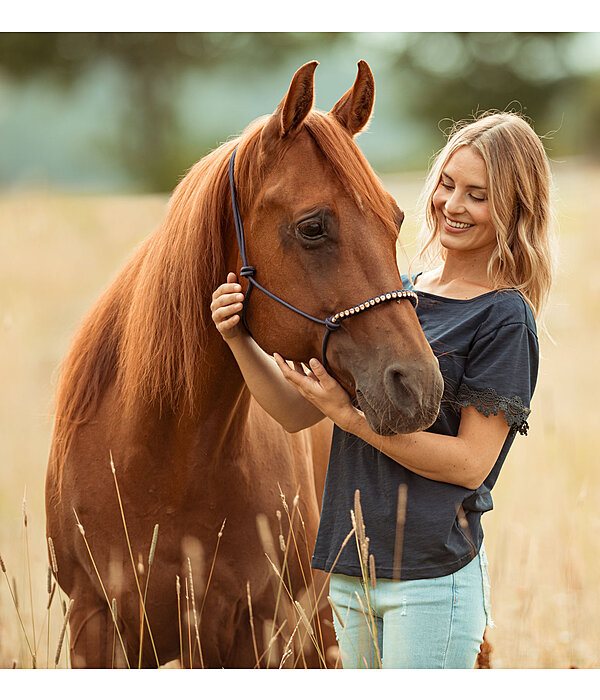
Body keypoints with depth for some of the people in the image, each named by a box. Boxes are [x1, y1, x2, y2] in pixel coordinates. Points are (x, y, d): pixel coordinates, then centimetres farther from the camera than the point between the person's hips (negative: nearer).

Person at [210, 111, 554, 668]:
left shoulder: (505, 319, -9)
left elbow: (471, 463, -15)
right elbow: (297, 413, 10)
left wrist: (349, 414, -20)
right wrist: (239, 342, -7)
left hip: (433, 580, -7)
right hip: (350, 574, 7)